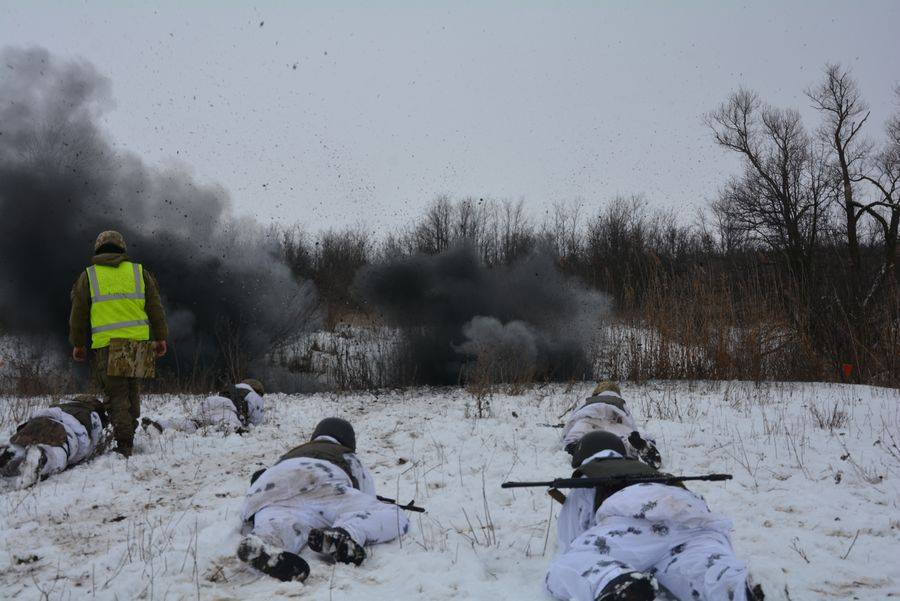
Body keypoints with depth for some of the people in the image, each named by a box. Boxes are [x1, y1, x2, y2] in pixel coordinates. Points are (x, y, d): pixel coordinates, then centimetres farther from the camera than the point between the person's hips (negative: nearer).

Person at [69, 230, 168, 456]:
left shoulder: (88, 277, 6)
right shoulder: (139, 272, 10)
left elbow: (78, 314, 8)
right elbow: (155, 308, 9)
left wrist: (78, 344, 17)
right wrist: (160, 338, 14)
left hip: (106, 345, -2)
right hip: (138, 342, 2)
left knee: (116, 395, 1)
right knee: (132, 391, 16)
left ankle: (124, 444, -4)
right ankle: (129, 433, 18)